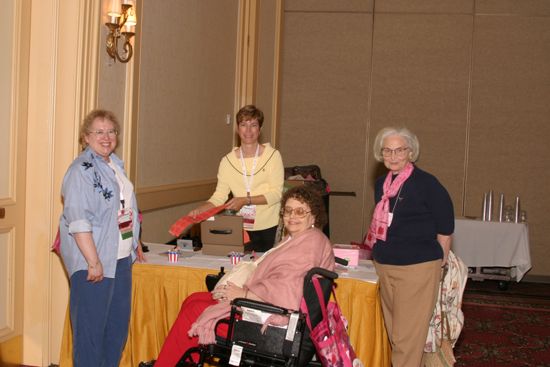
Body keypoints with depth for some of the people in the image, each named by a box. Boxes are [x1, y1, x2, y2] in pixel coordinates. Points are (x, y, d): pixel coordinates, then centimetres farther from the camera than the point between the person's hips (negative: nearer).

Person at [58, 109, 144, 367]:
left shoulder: (115, 164, 14)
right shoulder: (81, 170, -13)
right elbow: (78, 221, -20)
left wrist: (135, 243, 23)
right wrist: (93, 262, -23)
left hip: (121, 258, 9)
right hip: (94, 262, -9)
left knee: (119, 323, 15)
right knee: (91, 326, -3)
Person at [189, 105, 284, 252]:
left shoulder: (273, 156, -4)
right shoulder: (227, 161, 2)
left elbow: (276, 193, -10)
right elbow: (219, 197, -3)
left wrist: (246, 200, -19)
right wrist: (199, 210, -20)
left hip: (270, 228, -1)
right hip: (243, 228, 1)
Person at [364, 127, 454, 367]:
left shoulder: (426, 184, -10)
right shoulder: (381, 184, 9)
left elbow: (445, 230, -6)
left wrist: (438, 263, 0)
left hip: (417, 267, -7)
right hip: (384, 266, 7)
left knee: (407, 336, -6)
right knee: (392, 332, 15)